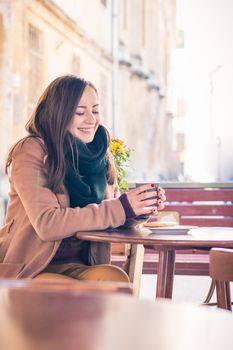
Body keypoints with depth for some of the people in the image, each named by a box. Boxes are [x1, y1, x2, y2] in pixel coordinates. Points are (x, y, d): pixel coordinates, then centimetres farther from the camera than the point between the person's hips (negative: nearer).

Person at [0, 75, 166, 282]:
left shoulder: (101, 155, 8)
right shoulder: (31, 151, -12)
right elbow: (46, 223, -21)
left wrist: (143, 207, -12)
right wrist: (121, 209, -24)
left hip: (75, 265, 6)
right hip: (27, 270, -5)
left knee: (116, 278, -26)